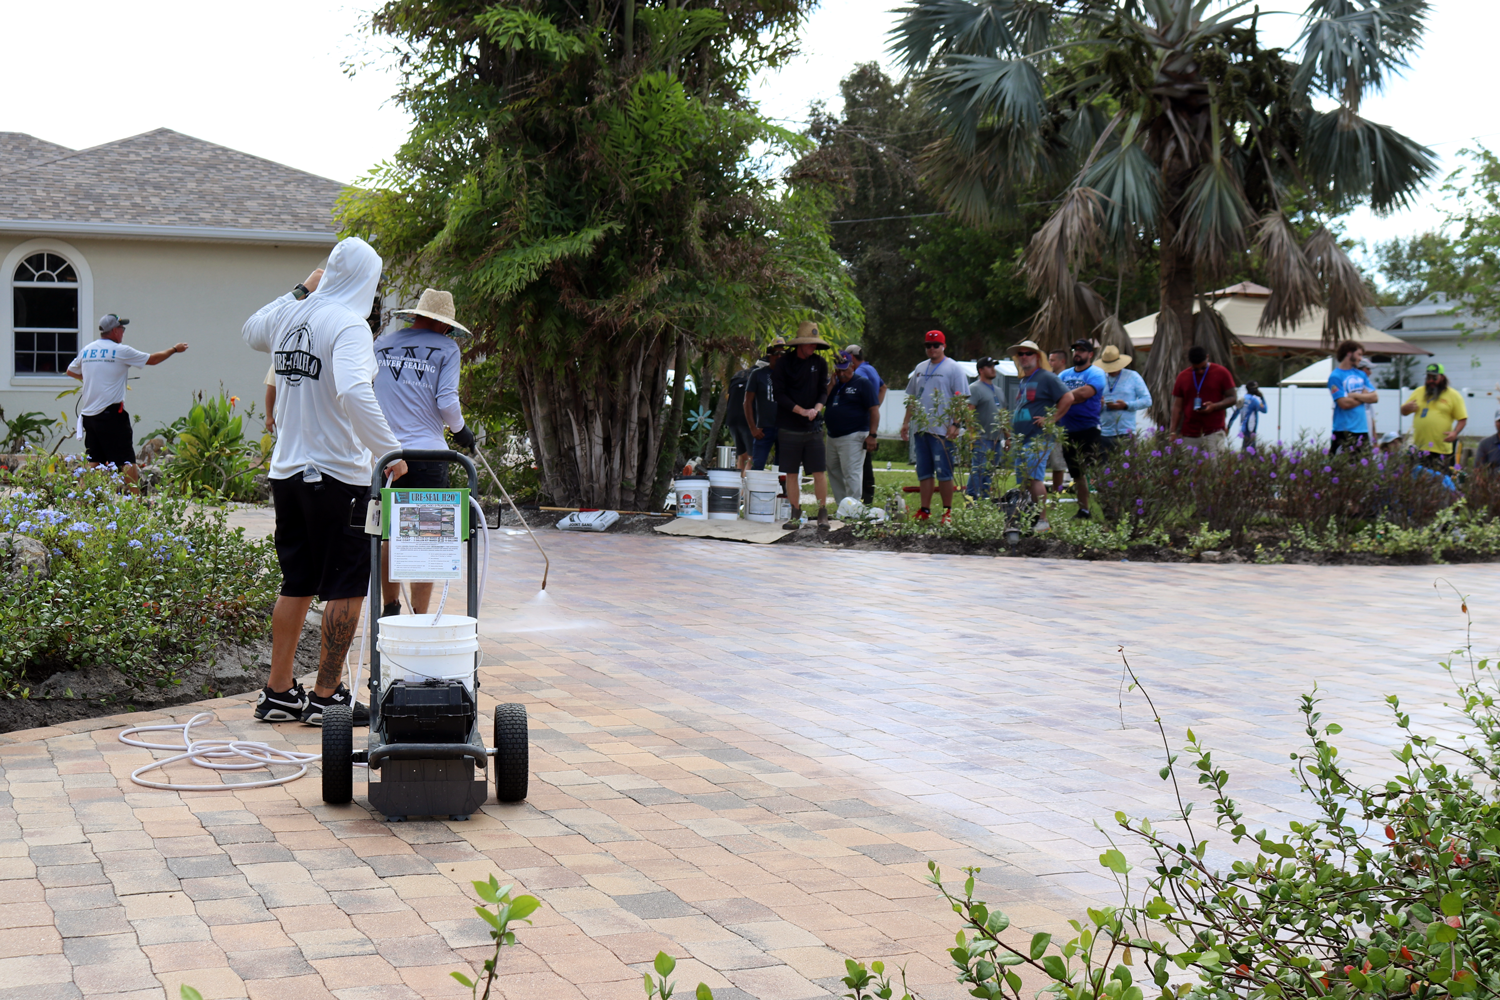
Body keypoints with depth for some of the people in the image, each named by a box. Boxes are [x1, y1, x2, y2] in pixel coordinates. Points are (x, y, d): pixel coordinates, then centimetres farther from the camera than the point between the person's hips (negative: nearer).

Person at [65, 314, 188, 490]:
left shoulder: (86, 350, 9)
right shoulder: (121, 351, -6)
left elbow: (70, 371, 25)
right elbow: (153, 359, 4)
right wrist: (174, 349, 19)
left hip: (88, 414, 6)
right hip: (111, 415, -6)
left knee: (93, 462, 9)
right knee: (127, 461, -3)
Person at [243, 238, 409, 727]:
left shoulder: (289, 315, 8)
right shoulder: (348, 324, -14)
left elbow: (252, 332, 33)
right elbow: (353, 392, -31)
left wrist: (300, 290, 31)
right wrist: (390, 448, -26)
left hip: (286, 471, 8)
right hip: (337, 476, -8)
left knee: (297, 585, 16)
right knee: (346, 589, 2)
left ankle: (278, 692, 21)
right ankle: (327, 696, 7)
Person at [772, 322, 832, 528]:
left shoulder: (820, 363, 7)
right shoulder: (783, 364, -1)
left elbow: (823, 391, 8)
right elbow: (780, 395, -5)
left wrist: (816, 409, -12)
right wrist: (801, 410, -16)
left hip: (813, 427, 1)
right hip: (789, 427, -1)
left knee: (820, 472, -4)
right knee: (791, 473, 2)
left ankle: (822, 514, 4)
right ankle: (795, 515, 11)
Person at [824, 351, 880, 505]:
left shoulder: (863, 383, -3)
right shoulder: (835, 384, 18)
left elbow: (874, 410, -8)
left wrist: (872, 435, -16)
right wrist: (831, 385, 1)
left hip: (853, 437, -8)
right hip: (832, 437, 8)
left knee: (851, 474, -11)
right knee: (834, 474, 10)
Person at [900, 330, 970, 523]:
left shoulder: (953, 368, -3)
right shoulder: (920, 368, 17)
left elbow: (961, 399, -9)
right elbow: (912, 397, 22)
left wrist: (955, 424, -16)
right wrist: (906, 422, 15)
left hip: (942, 429, -7)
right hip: (920, 428, 7)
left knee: (943, 472, -5)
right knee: (923, 471, 8)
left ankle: (947, 511, 2)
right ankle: (925, 510, 13)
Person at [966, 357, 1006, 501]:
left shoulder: (997, 390, 21)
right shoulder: (975, 388, -4)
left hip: (997, 439, 8)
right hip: (982, 439, -8)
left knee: (990, 473, 9)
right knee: (978, 471, -11)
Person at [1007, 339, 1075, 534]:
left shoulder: (1046, 377, -5)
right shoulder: (1021, 381, 21)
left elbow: (1068, 397, -15)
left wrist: (1051, 419, -16)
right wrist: (1011, 437, 25)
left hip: (1038, 438, -9)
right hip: (1021, 441, 9)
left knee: (1034, 477, -19)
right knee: (1022, 482, 8)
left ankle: (1043, 521, -18)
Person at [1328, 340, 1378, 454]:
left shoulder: (1361, 375, 17)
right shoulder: (1335, 376, -6)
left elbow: (1375, 397, 9)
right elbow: (1344, 403, -15)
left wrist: (1356, 395, -7)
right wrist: (1364, 396, 1)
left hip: (1362, 428, 7)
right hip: (1344, 431, -7)